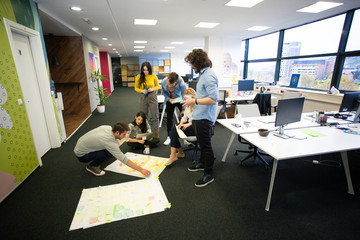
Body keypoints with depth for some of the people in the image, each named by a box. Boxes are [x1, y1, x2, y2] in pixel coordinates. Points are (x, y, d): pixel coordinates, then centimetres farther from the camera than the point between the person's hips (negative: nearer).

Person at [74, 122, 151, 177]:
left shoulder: (108, 127, -11)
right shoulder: (110, 142, -33)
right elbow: (124, 160, -33)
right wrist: (141, 169, -31)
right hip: (81, 155, -8)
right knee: (110, 152, -24)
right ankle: (92, 166, -2)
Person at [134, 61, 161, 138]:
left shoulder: (153, 76, -6)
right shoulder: (139, 77, -3)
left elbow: (157, 86, 5)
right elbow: (136, 88, 6)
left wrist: (152, 89, -15)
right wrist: (141, 91, -14)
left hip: (152, 96, -2)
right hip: (143, 97, 2)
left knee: (155, 116, 0)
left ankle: (156, 134, 10)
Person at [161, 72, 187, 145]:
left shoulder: (181, 83, -35)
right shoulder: (163, 82, -25)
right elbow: (164, 92, -4)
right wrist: (169, 99, -21)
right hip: (170, 100, 2)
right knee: (169, 118, 1)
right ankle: (169, 137, 16)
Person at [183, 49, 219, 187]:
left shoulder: (209, 76, -19)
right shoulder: (202, 74, 13)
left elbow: (213, 99, -27)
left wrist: (194, 101, -21)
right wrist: (191, 99, 15)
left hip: (204, 118, -10)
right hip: (198, 116, 11)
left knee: (206, 145, 2)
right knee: (202, 143, 24)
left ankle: (209, 174, 18)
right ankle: (202, 164, 44)